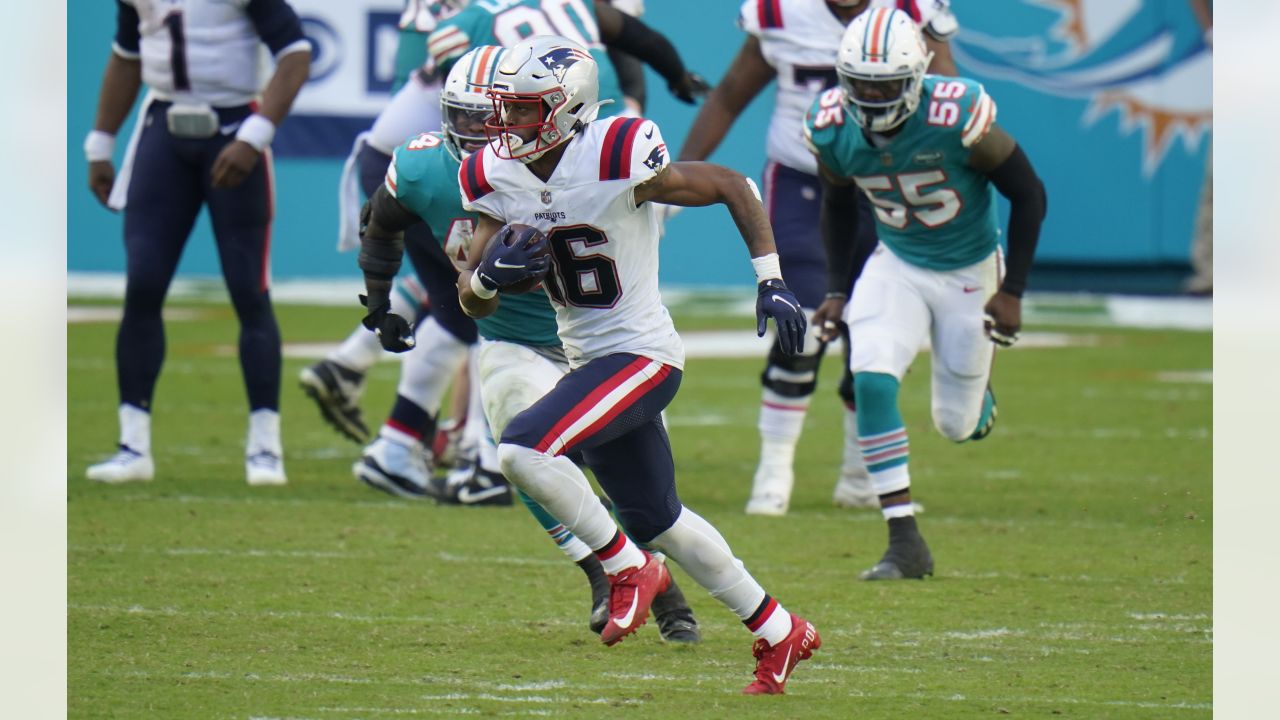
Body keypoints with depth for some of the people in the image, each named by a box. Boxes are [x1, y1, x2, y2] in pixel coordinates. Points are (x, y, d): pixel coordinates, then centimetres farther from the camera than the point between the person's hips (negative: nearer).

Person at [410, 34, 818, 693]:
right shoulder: (498, 179, -2)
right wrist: (490, 274, -21)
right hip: (588, 361, 8)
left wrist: (771, 282, -15)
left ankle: (627, 567, -5)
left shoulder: (616, 160, -22)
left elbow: (733, 187, -10)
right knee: (656, 520, 17)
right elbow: (473, 303, 3)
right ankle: (779, 632, 33)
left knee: (522, 449, -25)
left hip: (642, 355, -8)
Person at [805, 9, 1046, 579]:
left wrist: (1012, 291, -16)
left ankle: (980, 397, 47)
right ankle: (904, 543, -17)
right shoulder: (832, 128, -16)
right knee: (872, 382, -23)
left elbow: (1028, 195, -16)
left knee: (958, 425, 6)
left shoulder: (957, 118, -30)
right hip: (897, 266, 2)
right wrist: (838, 290, 3)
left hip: (970, 271, -2)